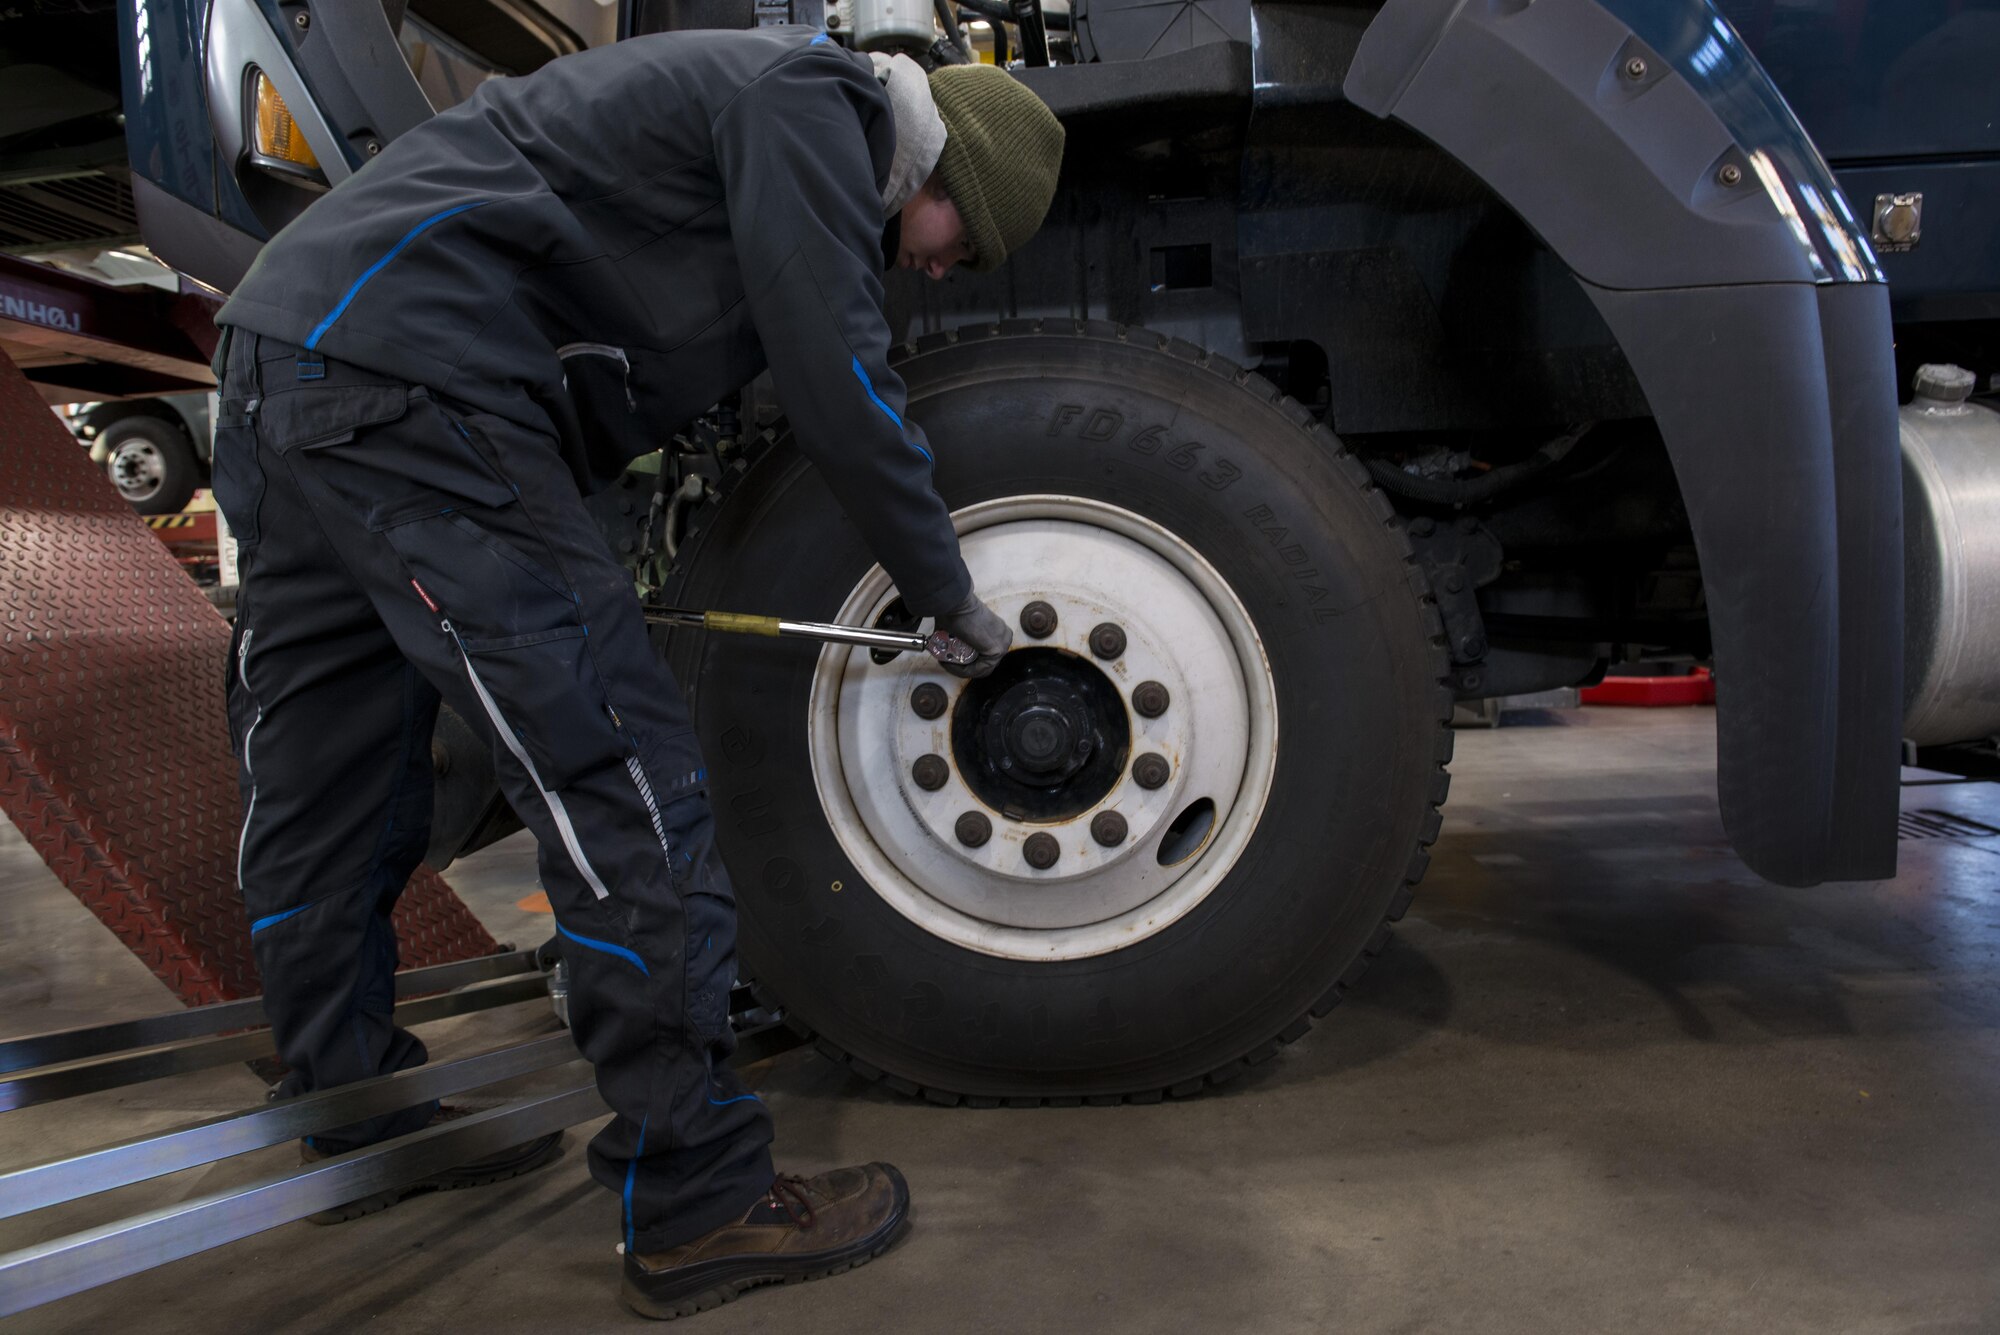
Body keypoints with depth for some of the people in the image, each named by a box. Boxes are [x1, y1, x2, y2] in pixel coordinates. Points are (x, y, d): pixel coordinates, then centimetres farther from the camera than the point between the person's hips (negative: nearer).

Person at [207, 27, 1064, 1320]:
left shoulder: (765, 101, 27)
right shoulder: (815, 97, -2)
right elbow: (842, 387, -10)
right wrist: (953, 597, 2)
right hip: (411, 384, -11)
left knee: (320, 790, 16)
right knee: (620, 776, -10)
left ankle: (361, 1117, 34)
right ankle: (698, 1205, -2)